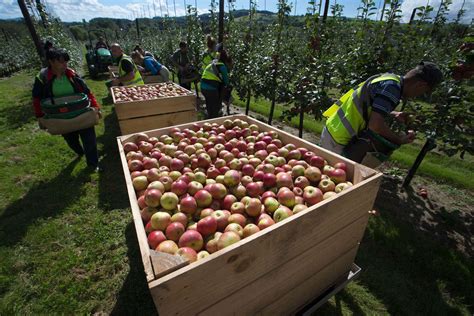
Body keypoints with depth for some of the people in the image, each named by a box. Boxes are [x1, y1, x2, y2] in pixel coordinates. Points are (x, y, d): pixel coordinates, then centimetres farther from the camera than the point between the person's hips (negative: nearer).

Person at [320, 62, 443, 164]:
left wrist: (394, 115, 20)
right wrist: (399, 139, -11)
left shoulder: (389, 77, 11)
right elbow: (375, 125, -28)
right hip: (338, 141, -9)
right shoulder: (392, 86, -18)